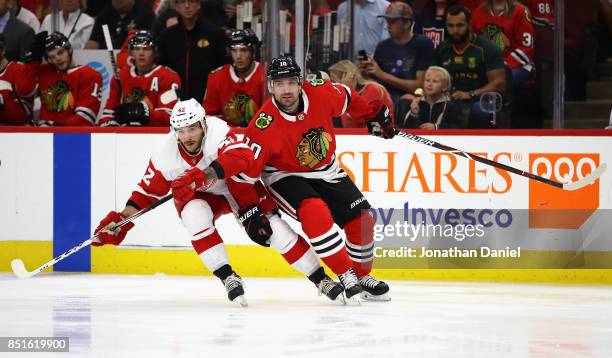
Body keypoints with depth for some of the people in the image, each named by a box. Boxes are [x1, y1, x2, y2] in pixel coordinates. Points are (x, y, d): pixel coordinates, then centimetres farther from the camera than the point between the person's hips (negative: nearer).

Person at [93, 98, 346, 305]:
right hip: (200, 195, 2)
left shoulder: (217, 132, -34)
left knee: (271, 228, -13)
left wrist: (203, 175, -59)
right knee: (195, 215, -31)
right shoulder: (166, 156, -22)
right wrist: (121, 221, -21)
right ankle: (228, 277, -21)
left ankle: (321, 279, 1)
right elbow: (148, 192, -12)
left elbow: (242, 157, -50)